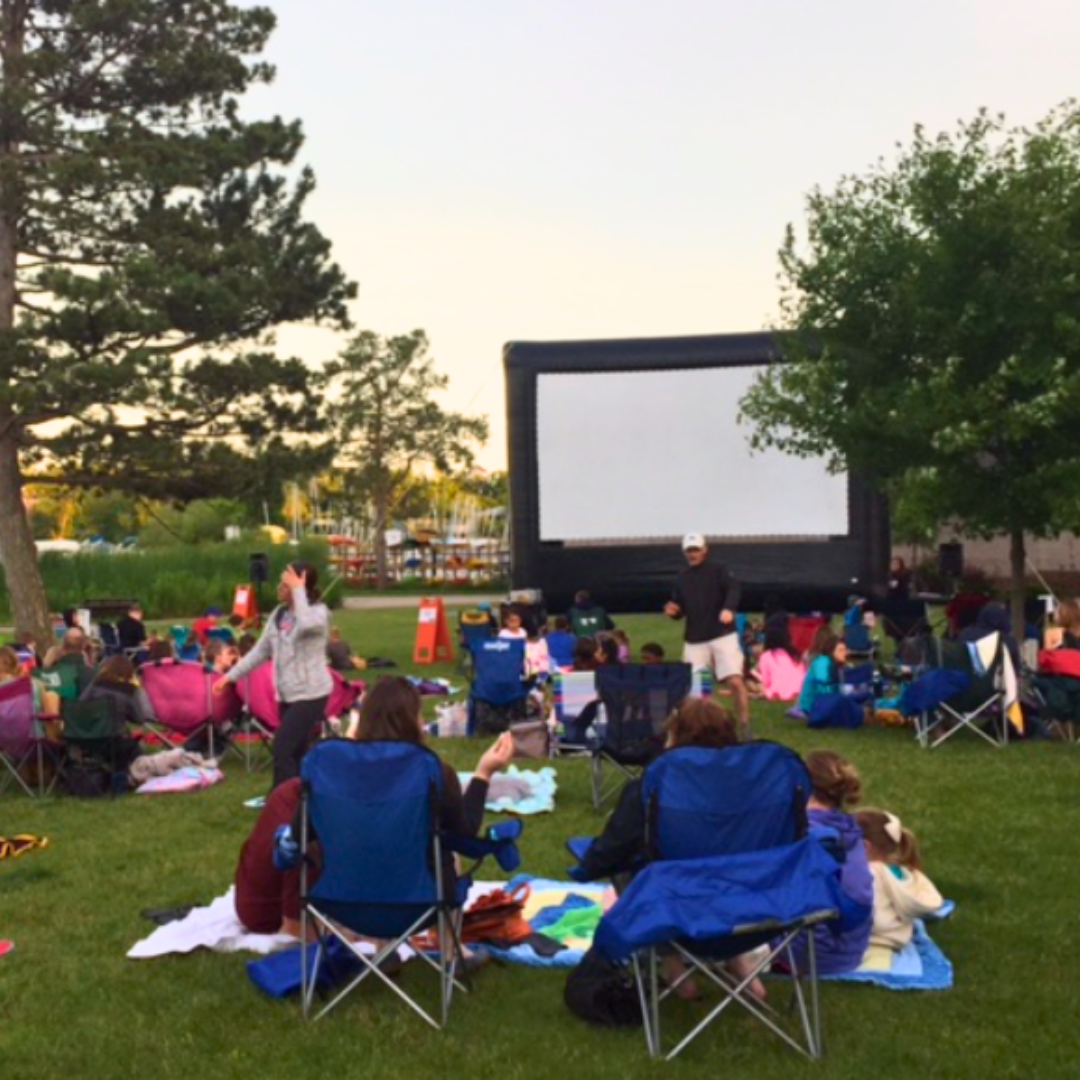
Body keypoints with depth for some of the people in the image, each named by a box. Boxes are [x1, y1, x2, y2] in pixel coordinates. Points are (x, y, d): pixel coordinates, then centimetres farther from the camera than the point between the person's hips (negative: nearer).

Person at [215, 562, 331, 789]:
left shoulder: (319, 611, -11)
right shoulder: (279, 613, 9)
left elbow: (305, 624, -36)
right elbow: (261, 650, 14)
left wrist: (298, 590, -26)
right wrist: (230, 676, 10)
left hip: (310, 694, -7)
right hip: (287, 694, 7)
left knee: (282, 749, -13)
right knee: (295, 753, 11)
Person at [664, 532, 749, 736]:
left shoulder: (719, 570, 1)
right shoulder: (682, 578, 14)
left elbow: (733, 589, -17)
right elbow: (680, 609, 21)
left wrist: (728, 609, -38)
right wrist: (673, 612, -4)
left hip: (723, 636, -4)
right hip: (694, 640, 4)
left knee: (735, 681, -14)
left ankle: (745, 727, -3)